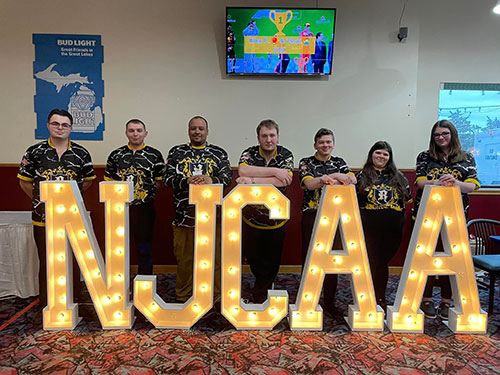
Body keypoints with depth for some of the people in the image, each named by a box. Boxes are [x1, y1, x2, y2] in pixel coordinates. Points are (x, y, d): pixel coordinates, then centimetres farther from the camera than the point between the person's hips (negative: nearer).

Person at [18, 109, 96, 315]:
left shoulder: (81, 153, 2)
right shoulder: (35, 152, 1)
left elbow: (88, 180, 14)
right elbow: (25, 181, 9)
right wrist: (41, 199, 4)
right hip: (44, 217, -1)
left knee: (73, 263, 8)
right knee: (46, 263, 7)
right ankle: (46, 306, 20)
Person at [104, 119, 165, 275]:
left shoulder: (155, 155, 2)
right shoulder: (116, 155, 7)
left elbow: (160, 181, 5)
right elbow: (108, 181, 11)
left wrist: (148, 193, -4)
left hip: (145, 208, -1)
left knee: (144, 248, 6)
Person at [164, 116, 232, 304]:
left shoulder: (219, 153, 10)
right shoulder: (176, 152, 10)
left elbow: (227, 176, -1)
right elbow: (167, 177, 1)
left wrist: (211, 180, -20)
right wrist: (187, 181, -17)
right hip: (184, 213, 0)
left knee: (212, 256, 6)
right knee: (183, 256, 9)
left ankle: (214, 296, 24)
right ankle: (183, 297, 27)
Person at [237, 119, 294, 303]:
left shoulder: (286, 155, -6)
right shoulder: (249, 153, -6)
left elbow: (285, 180, -24)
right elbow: (243, 171, -28)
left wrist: (252, 180, -29)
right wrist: (274, 171, -29)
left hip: (276, 219, 0)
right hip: (251, 219, 1)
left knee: (272, 262, 9)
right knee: (252, 257, 15)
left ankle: (259, 297, 31)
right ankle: (265, 285, 47)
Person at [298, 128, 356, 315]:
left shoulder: (338, 162, 14)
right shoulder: (306, 163, 5)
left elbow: (353, 180, -4)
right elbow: (309, 184, -13)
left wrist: (329, 177, -20)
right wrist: (336, 176, -19)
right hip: (312, 215, -2)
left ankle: (330, 302, 18)